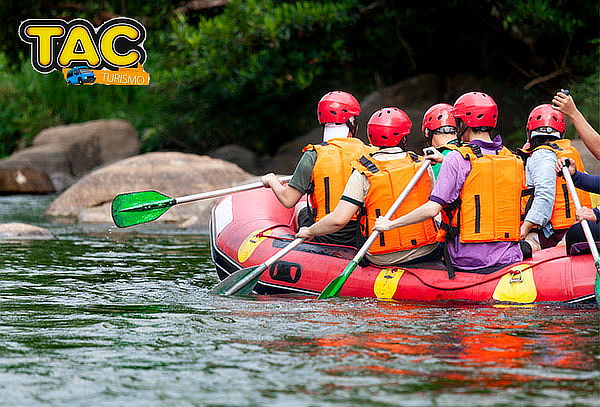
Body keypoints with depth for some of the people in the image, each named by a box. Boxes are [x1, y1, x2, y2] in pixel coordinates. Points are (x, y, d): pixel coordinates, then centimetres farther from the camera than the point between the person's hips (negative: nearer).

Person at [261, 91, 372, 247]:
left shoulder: (313, 156, -13)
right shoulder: (368, 154, -6)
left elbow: (288, 200, -11)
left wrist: (272, 181, 10)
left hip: (326, 238, -2)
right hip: (362, 237, 2)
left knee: (301, 208, 30)